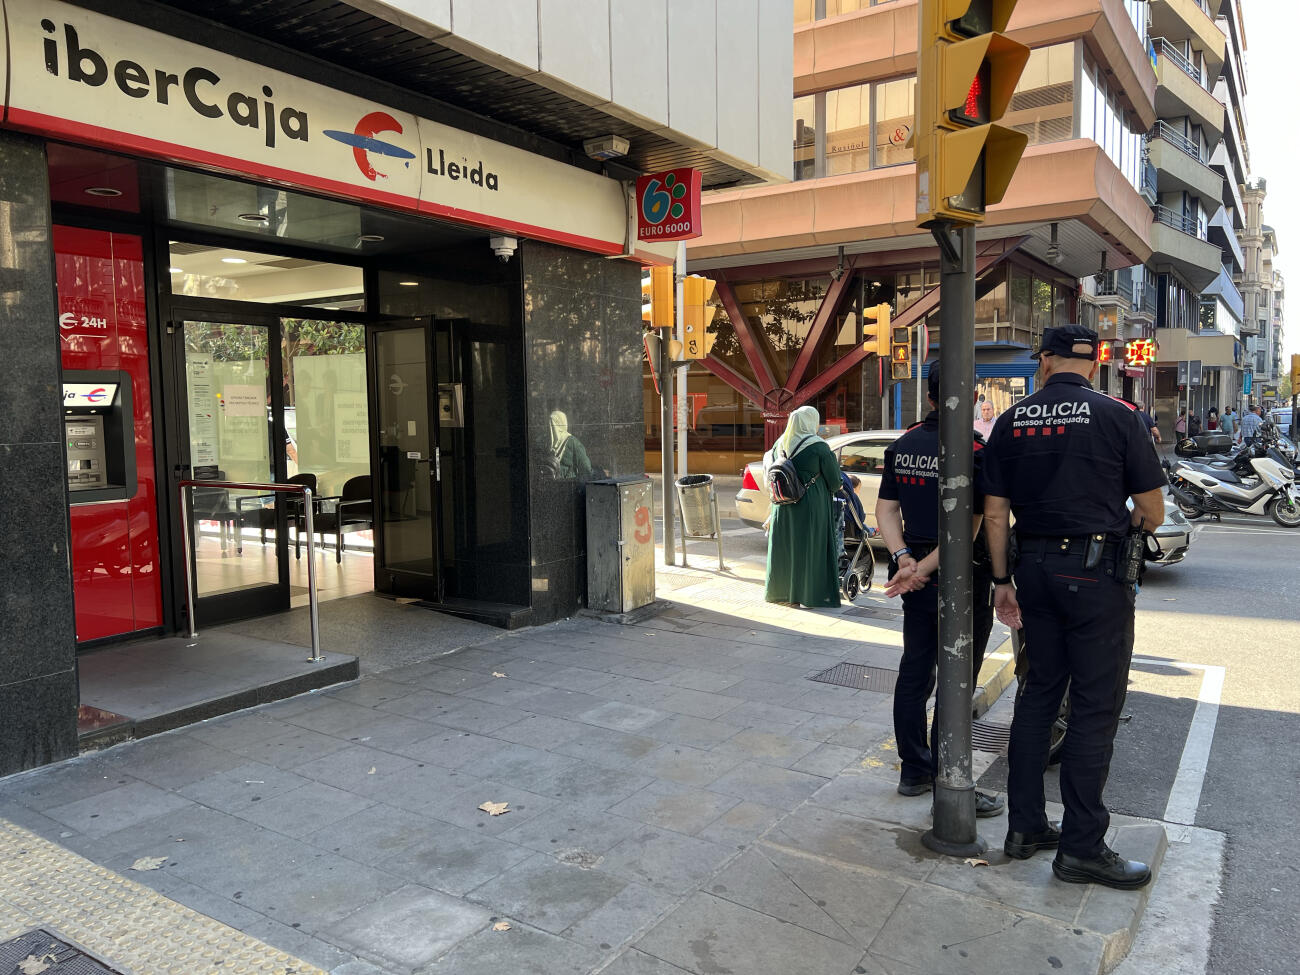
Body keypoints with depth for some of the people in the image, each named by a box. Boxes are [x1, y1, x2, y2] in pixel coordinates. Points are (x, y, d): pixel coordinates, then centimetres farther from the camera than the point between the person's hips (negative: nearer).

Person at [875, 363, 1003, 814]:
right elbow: (967, 527, -21)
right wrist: (920, 569, -17)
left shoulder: (902, 445, 5)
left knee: (914, 673, 15)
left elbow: (886, 508, 3)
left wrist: (904, 557, -7)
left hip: (917, 579, 7)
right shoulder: (975, 449, -16)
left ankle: (914, 771, 26)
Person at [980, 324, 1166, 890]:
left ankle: (1024, 826, 22)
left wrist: (1003, 580, 12)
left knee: (1038, 693, 15)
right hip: (1096, 571, -4)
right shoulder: (1116, 417, -7)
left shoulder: (1012, 422, 4)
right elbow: (1152, 513, -3)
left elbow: (995, 513, 4)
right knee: (1095, 707, 3)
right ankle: (1081, 848, 11)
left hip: (1034, 567, 5)